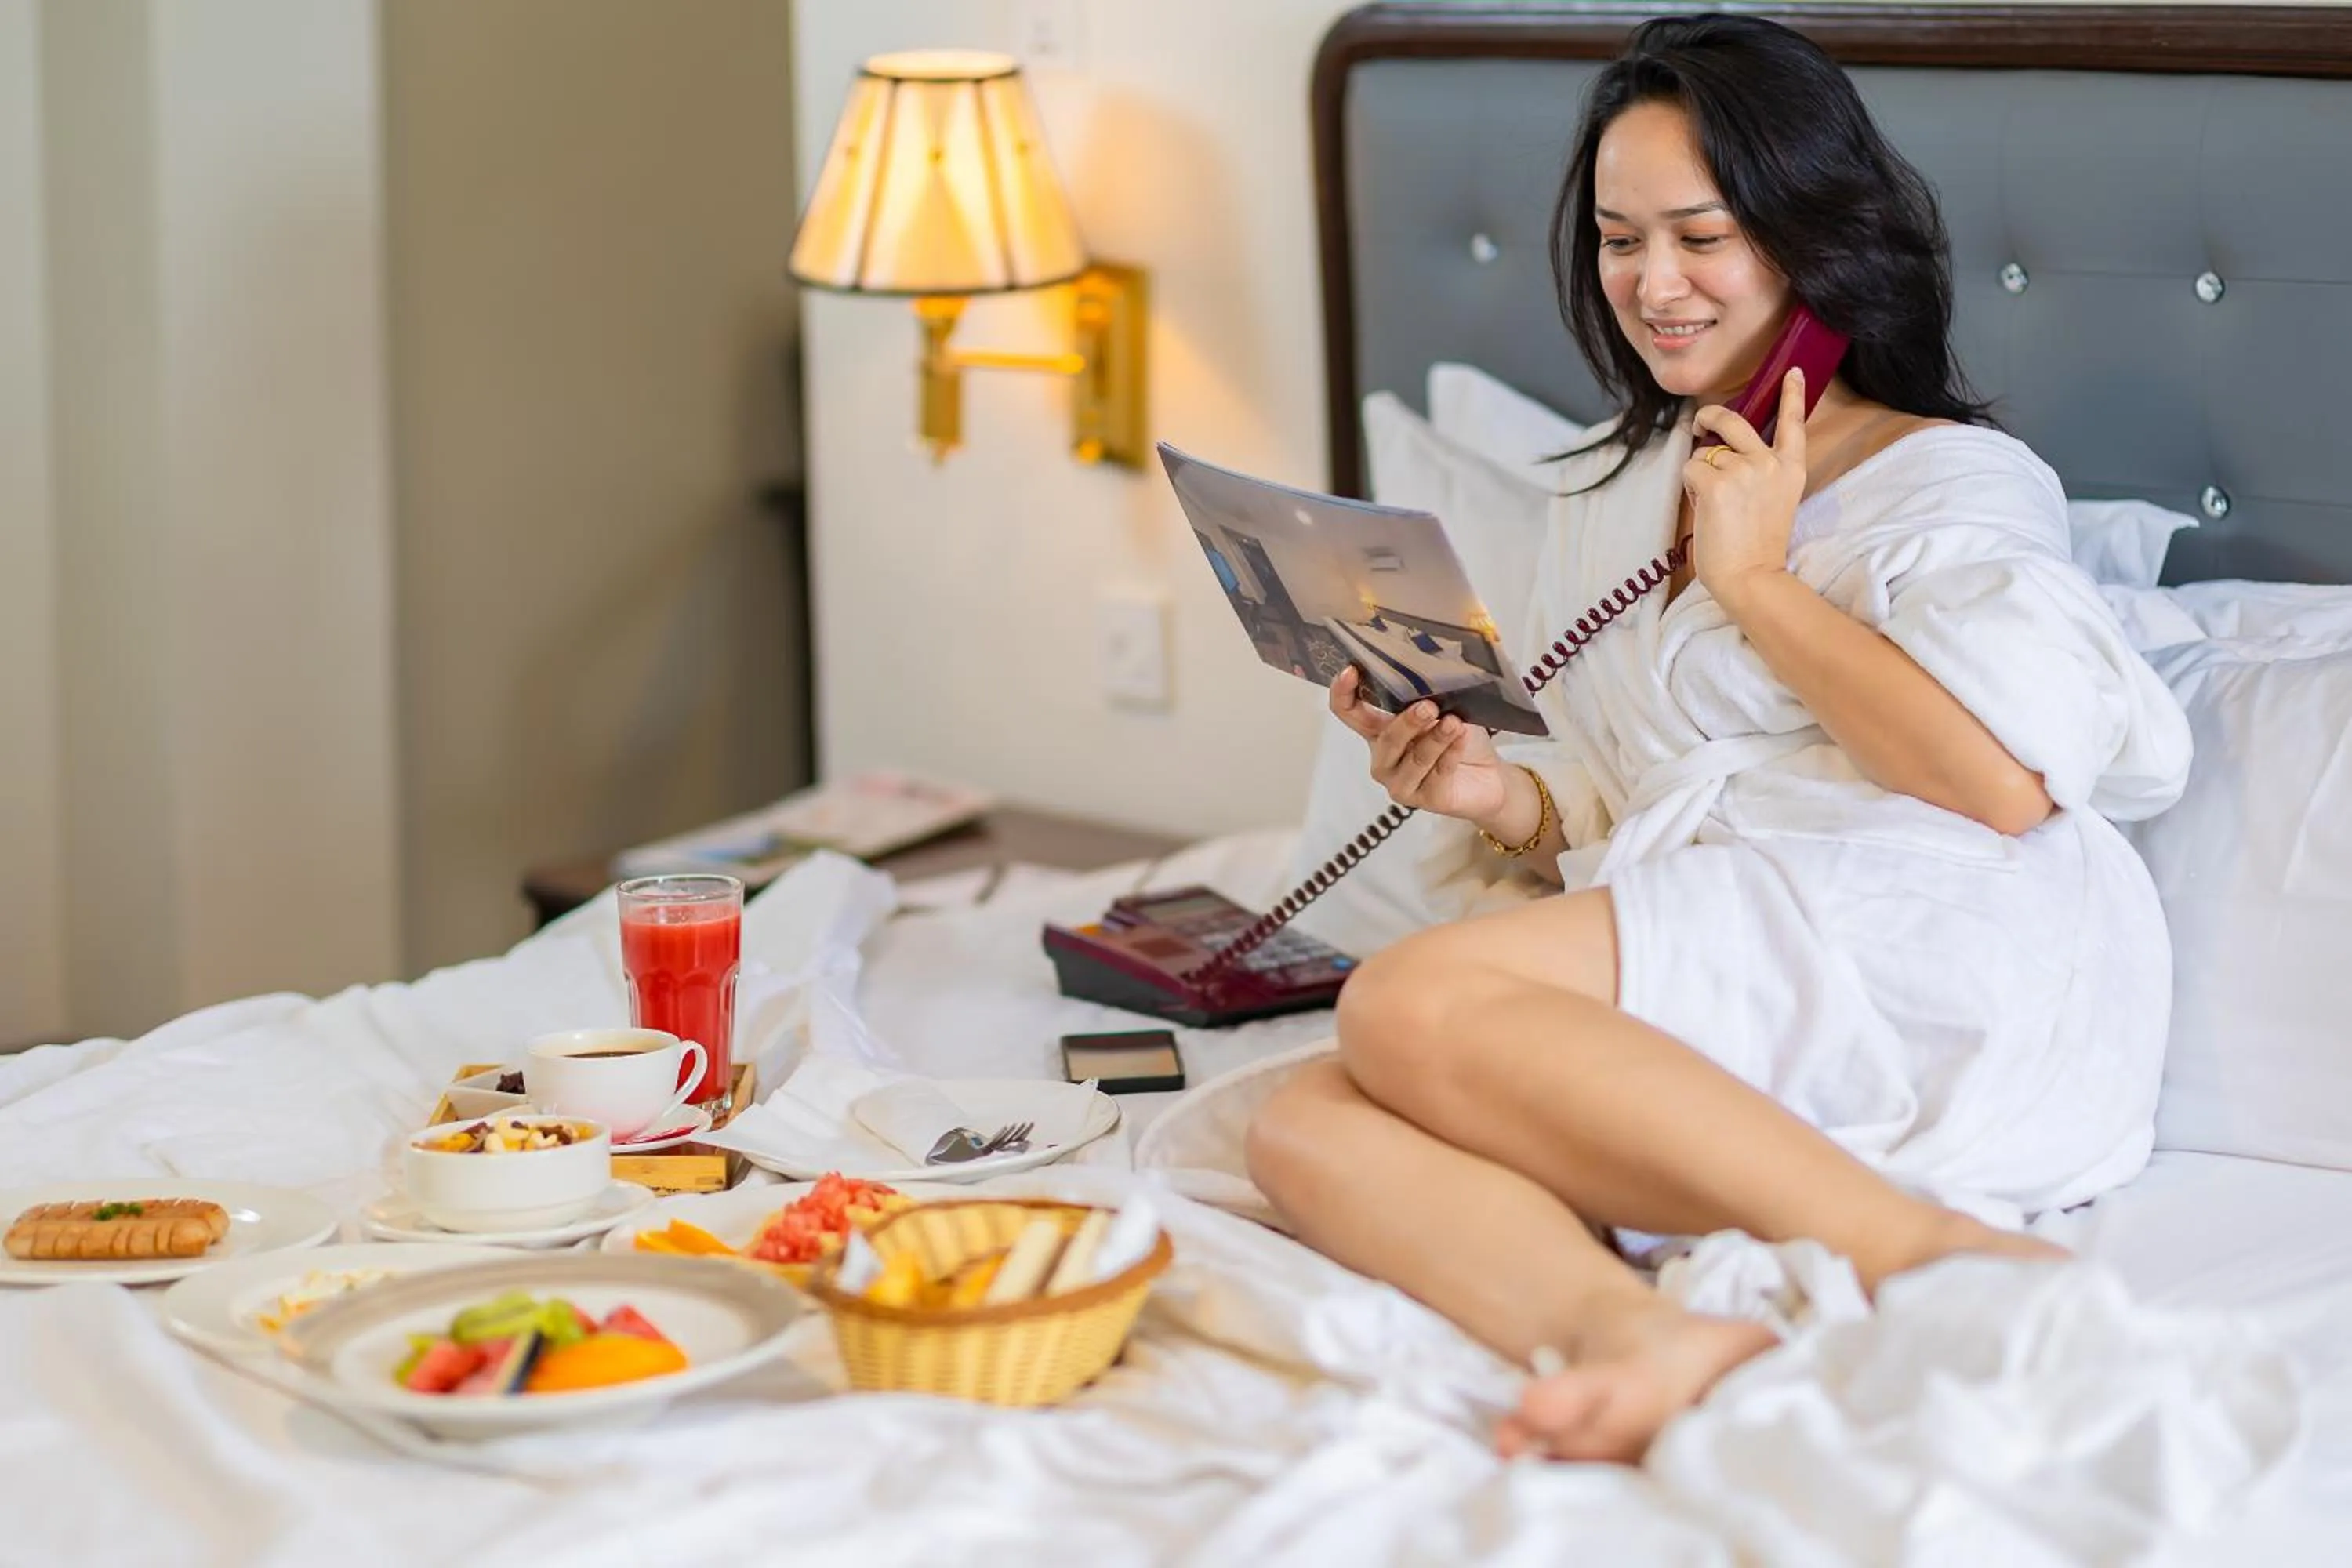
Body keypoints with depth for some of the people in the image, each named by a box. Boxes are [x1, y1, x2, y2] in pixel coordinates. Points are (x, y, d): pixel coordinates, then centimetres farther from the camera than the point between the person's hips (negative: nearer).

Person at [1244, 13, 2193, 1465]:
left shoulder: (1953, 482, 7)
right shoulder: (1607, 501, 27)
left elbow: (2010, 778, -13)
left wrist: (1755, 579, -2)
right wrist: (1501, 799, 6)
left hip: (1931, 967, -7)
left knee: (1409, 1007, -29)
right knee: (1307, 1127, -22)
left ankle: (1935, 1256, -34)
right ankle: (1638, 1334, -48)